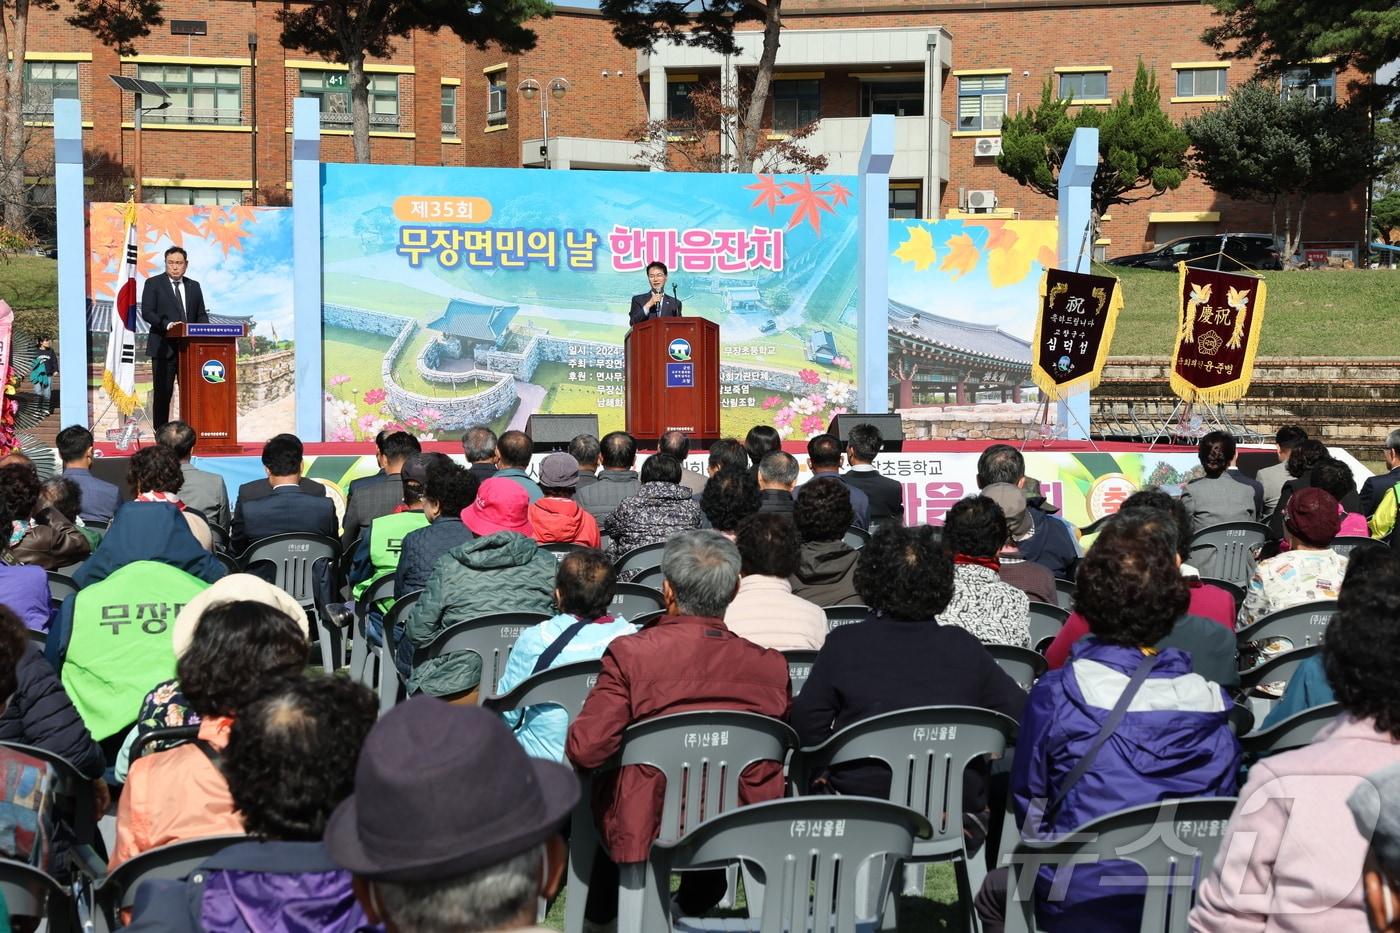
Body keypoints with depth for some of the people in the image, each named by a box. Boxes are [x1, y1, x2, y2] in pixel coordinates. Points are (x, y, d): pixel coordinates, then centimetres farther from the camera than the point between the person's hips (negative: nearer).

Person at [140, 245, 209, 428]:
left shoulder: (194, 286, 16)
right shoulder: (153, 283, 3)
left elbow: (201, 315, 15)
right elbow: (147, 312, -7)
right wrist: (167, 324, -22)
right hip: (164, 348, -4)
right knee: (162, 393, -3)